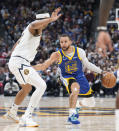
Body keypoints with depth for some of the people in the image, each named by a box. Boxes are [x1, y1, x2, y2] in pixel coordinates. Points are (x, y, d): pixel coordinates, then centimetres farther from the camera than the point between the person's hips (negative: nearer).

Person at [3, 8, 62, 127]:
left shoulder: (29, 31, 23)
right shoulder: (36, 28, -9)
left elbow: (16, 45, 31)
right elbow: (34, 25, -37)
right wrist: (51, 19, -42)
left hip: (15, 61, 11)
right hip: (20, 62, -11)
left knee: (27, 88, 32)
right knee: (41, 86, -18)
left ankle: (12, 113, 48)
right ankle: (26, 118, -22)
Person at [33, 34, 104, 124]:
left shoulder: (79, 52, -14)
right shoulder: (57, 55, -19)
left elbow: (87, 64, 3)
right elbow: (43, 66, -17)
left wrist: (101, 71, 2)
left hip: (79, 75, 4)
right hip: (67, 77, -3)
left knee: (91, 103, 6)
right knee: (75, 88, -40)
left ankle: (77, 105, 40)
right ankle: (72, 115, -33)